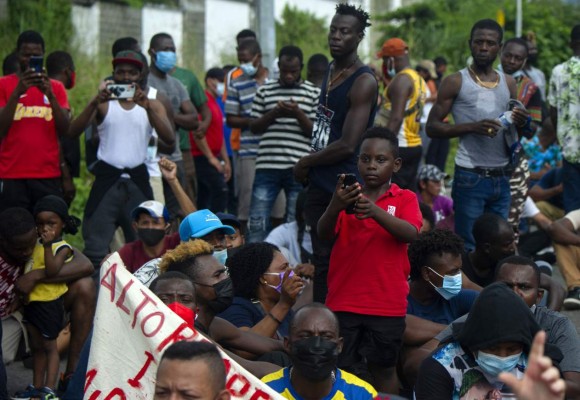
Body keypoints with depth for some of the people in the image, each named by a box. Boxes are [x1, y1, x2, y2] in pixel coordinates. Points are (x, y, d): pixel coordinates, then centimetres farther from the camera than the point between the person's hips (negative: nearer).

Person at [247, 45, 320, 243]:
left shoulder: (313, 93, 6)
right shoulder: (264, 91, 11)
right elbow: (254, 127, 10)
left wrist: (298, 114, -14)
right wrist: (273, 114, -7)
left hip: (299, 169, -1)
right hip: (267, 166, 1)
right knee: (257, 221, -2)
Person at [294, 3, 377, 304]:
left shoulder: (363, 82, -14)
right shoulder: (330, 71, 12)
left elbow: (347, 145, -19)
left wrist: (306, 163, -7)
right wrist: (311, 166, 7)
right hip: (320, 183, 8)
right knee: (322, 258, 13)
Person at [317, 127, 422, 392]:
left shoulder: (405, 199, 2)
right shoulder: (347, 196, 6)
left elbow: (411, 234, -17)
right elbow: (324, 234, -9)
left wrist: (375, 211, -34)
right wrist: (334, 207, -32)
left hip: (388, 304, -1)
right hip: (343, 301, 1)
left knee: (383, 371, 10)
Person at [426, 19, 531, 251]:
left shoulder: (508, 83, 13)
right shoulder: (456, 82, 0)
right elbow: (432, 127, -5)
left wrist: (520, 123, -5)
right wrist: (473, 127, -19)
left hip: (503, 177, 5)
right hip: (471, 177, -4)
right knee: (468, 247, -4)